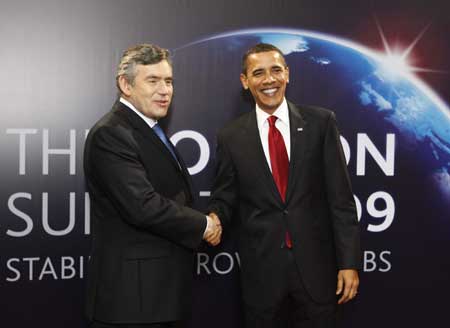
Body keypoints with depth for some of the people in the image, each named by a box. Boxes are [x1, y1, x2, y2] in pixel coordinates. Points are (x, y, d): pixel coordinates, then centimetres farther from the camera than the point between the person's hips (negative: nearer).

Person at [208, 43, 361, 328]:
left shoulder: (321, 122, -2)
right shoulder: (231, 137, 1)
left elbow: (340, 197, -3)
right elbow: (224, 198, 8)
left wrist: (349, 262, -6)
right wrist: (213, 218, -15)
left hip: (316, 264, 0)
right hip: (261, 269, 1)